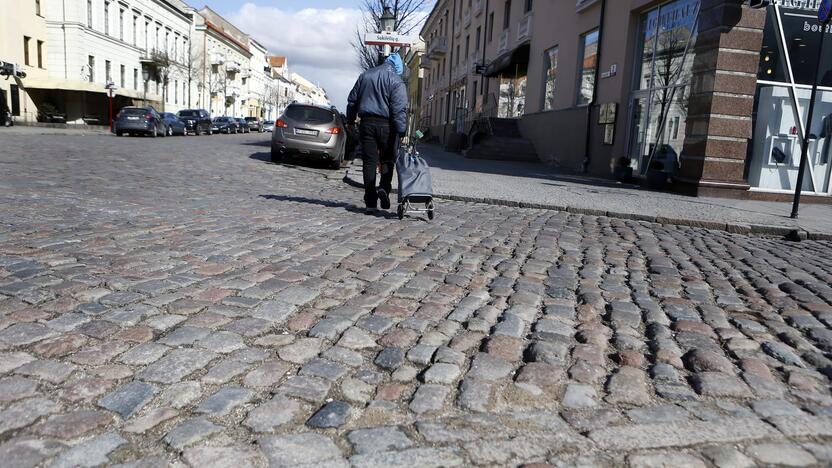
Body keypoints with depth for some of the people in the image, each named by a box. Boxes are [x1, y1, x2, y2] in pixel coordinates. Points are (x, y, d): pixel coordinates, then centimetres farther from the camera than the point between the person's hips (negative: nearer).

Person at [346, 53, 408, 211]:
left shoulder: (365, 76, 12)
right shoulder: (396, 81, -4)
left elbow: (352, 100, 17)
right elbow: (399, 109, -13)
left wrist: (350, 120, 25)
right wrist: (402, 131, -16)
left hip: (366, 123, 4)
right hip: (386, 125, -3)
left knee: (369, 161, 5)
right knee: (387, 159, 11)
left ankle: (370, 200, 4)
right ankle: (384, 187, -11)